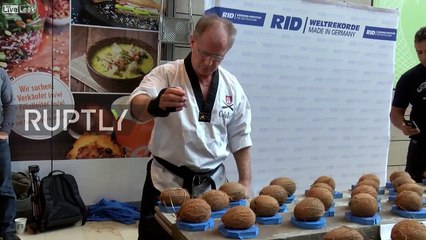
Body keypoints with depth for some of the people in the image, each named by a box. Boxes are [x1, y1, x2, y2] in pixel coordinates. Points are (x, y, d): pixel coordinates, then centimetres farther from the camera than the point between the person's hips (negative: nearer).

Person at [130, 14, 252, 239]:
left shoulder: (232, 86, 2)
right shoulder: (166, 74, -8)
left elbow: (239, 138, 7)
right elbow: (137, 107, -26)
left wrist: (245, 182, 3)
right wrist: (157, 105, -48)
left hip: (213, 183, 3)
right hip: (167, 182, -3)